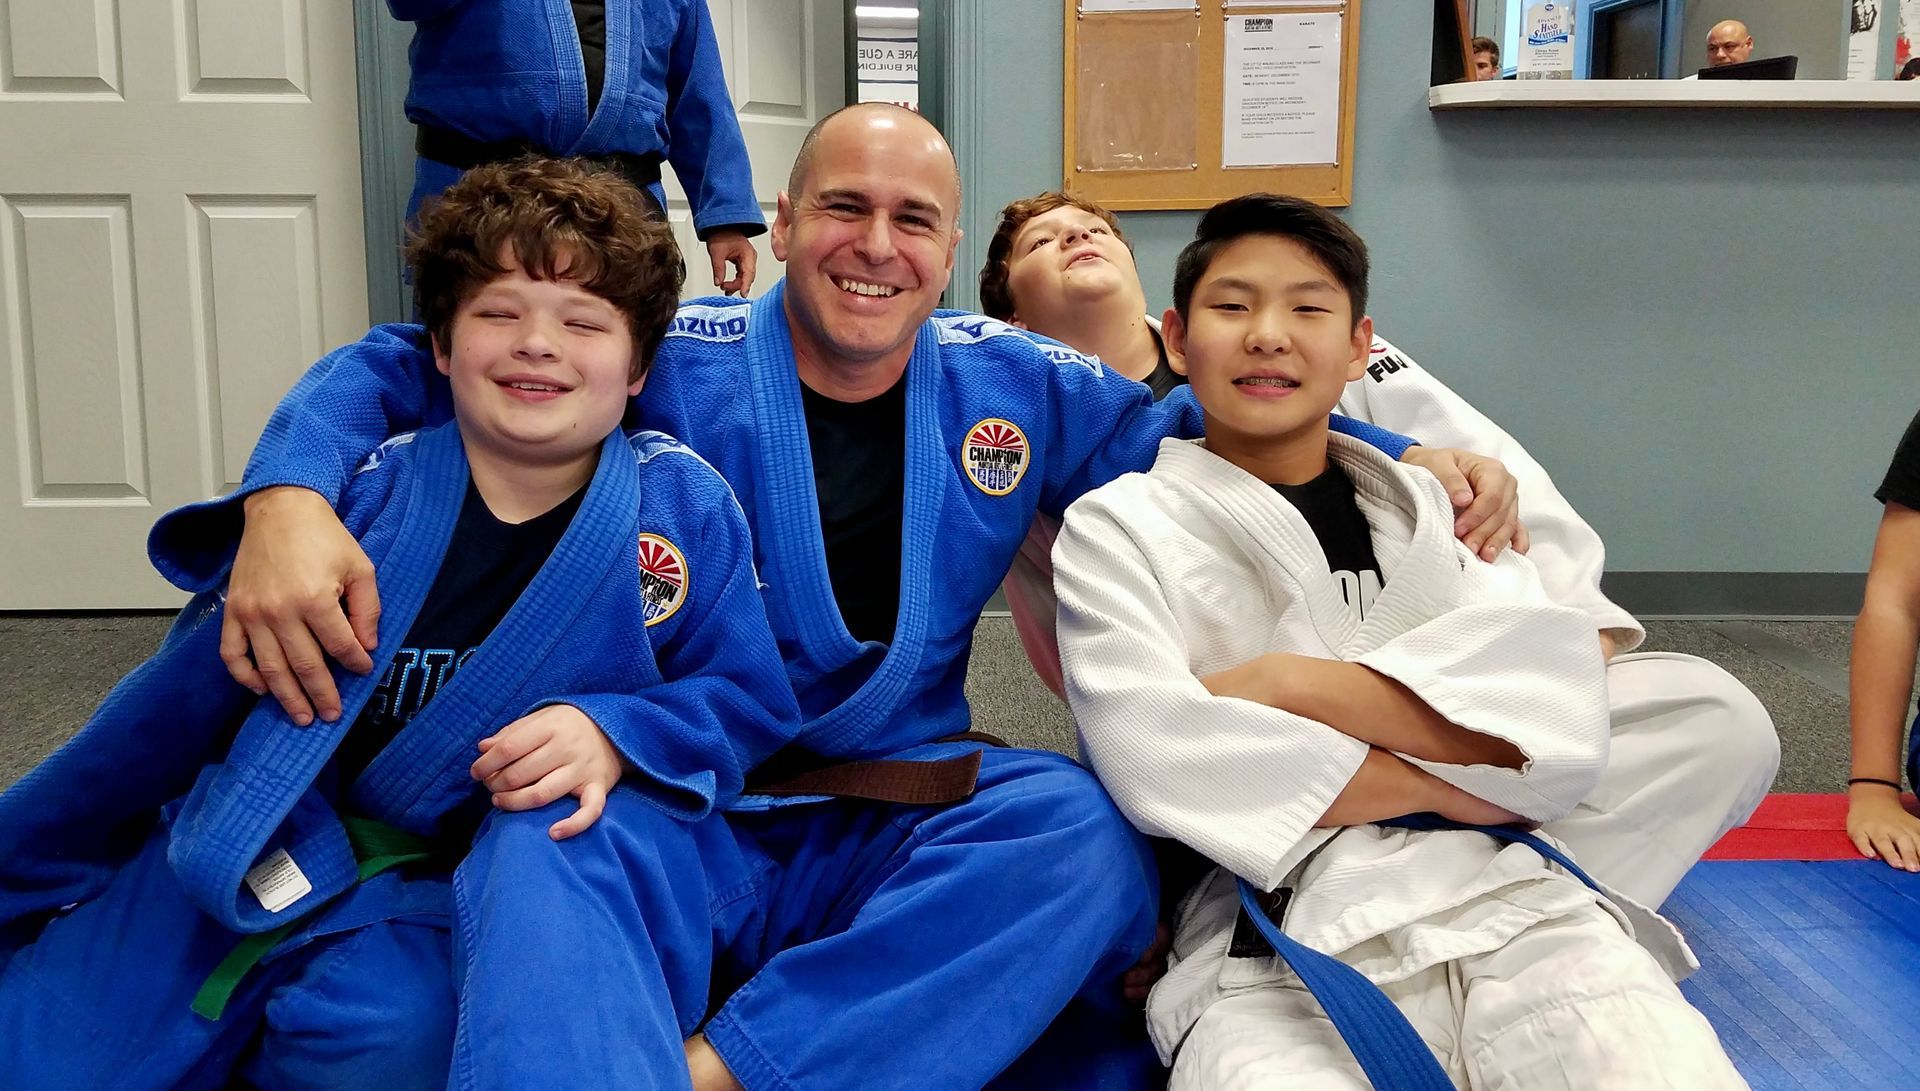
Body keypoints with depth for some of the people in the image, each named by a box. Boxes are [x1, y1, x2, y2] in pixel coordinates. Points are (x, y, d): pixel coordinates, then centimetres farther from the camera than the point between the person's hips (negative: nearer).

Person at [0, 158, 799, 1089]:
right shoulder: (365, 497, -4)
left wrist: (612, 735, -21)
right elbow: (172, 710, 5)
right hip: (255, 857, 1)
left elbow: (748, 699, 0)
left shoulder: (684, 513, -5)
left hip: (459, 882, -1)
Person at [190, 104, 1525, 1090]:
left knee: (1085, 824, -27)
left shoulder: (1015, 388, 6)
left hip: (897, 837, 3)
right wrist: (289, 496, -25)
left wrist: (1408, 457, 3)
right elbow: (404, 366, -3)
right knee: (545, 848, -35)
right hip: (675, 818, -3)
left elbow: (1193, 425, 19)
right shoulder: (668, 365, -4)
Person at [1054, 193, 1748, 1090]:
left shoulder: (1431, 505, 19)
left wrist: (1289, 683, -8)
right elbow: (1157, 760, -8)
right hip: (1274, 961, -3)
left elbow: (1557, 724, 2)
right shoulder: (1116, 528, 9)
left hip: (1509, 911, 3)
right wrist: (1450, 783, -4)